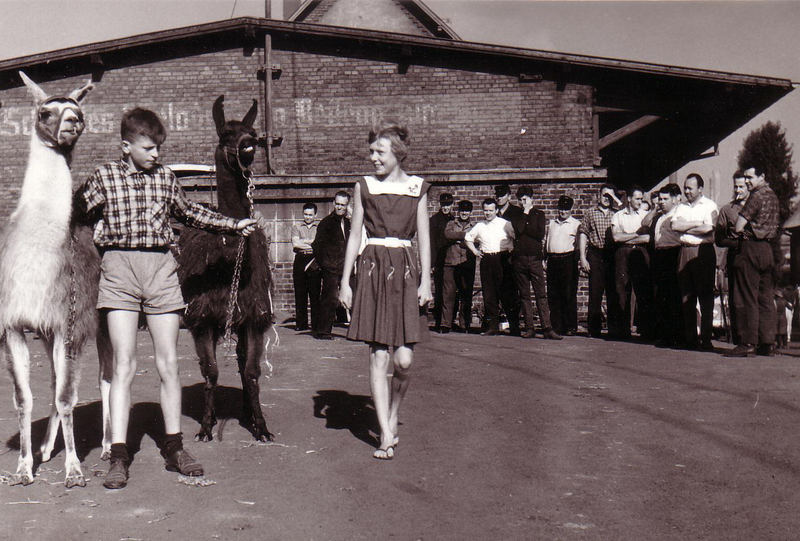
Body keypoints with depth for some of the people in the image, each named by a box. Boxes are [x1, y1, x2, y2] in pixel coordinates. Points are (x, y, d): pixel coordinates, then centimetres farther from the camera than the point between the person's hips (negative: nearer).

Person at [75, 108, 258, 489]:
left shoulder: (165, 177, 12)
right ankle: (118, 455, 0)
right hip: (119, 267, -3)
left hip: (161, 268, 3)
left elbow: (190, 213, 25)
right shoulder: (104, 177, 3)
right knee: (124, 365, -6)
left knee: (169, 364, 5)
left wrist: (234, 225, 27)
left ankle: (173, 447, 16)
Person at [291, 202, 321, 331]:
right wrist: (313, 245, -2)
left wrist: (304, 241, -4)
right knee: (300, 294, -1)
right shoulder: (296, 227, 16)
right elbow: (295, 244, 0)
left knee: (315, 293, -5)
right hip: (300, 261, 1)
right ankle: (301, 323, 3)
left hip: (315, 262, -1)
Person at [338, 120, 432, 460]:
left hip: (406, 270, 0)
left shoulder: (416, 188, 8)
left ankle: (392, 417, 22)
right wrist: (345, 281, 5)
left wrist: (426, 280, -1)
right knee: (378, 356, -3)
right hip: (373, 269, 0)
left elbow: (424, 237, 8)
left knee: (403, 359, -6)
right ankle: (386, 436, 3)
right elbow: (355, 236, 9)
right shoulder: (364, 187, 8)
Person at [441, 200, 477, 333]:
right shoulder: (451, 224, 18)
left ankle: (464, 325, 6)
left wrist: (458, 240, -7)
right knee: (448, 293, -6)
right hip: (451, 263, 0)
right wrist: (464, 234, -8)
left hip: (467, 265, 1)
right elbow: (447, 234, -4)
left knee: (466, 295, -1)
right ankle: (446, 324, -3)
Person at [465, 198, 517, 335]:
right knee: (489, 294, 3)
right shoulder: (479, 226, 13)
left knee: (506, 293, -5)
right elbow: (467, 238, 28)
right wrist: (475, 251, 16)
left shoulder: (505, 224, 1)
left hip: (502, 258, -4)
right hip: (486, 260, 4)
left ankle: (515, 326, 0)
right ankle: (492, 326, 8)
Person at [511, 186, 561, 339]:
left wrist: (524, 229, -5)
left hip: (535, 258, -2)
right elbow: (517, 230, -1)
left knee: (541, 294, -7)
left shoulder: (539, 214, 10)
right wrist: (525, 213, 2)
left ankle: (547, 328, -10)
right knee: (524, 295, 3)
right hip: (519, 259, 2)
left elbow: (540, 234, -4)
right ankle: (529, 328, 7)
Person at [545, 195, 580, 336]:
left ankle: (570, 327, 1)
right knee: (553, 295, 3)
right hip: (552, 260, 4)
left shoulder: (576, 224, 5)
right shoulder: (551, 223, 19)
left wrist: (578, 259, -12)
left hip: (568, 259, -4)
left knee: (569, 295, -4)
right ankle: (556, 326, 9)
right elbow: (546, 241, 23)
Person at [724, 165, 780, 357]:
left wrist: (743, 231, 7)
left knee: (747, 298, -6)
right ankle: (768, 343, 10)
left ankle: (748, 343, -7)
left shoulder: (757, 195, -12)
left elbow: (738, 227, -14)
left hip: (752, 247, -9)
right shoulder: (772, 195, 15)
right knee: (766, 297, 9)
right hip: (768, 248, 9)